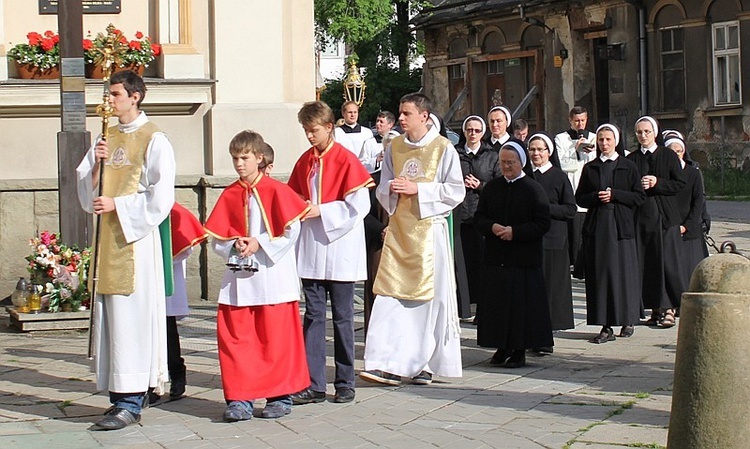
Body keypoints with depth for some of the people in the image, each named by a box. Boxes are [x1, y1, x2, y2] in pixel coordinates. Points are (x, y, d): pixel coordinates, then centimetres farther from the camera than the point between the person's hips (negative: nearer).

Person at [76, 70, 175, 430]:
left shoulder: (154, 140, -5)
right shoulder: (107, 138, 16)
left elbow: (160, 199, -11)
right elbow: (86, 190, 14)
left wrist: (116, 205, -13)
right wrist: (96, 164, -3)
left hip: (136, 238, -7)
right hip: (107, 238, 7)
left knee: (132, 317, -9)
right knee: (108, 316, 5)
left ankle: (131, 403, -9)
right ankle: (119, 396, 11)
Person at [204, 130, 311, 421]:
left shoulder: (275, 190, -3)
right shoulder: (229, 195, 8)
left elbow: (291, 231, -6)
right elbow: (216, 238, 10)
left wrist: (259, 244, -13)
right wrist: (234, 246, -9)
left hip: (272, 277, -4)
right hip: (237, 278, 4)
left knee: (276, 339, 1)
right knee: (234, 337, -1)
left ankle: (280, 397, 11)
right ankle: (240, 400, 5)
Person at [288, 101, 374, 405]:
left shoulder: (346, 160, -8)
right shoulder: (305, 161, 10)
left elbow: (359, 205, -13)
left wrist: (321, 211, -16)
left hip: (339, 249, -5)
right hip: (311, 250, 5)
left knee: (342, 316, 4)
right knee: (313, 316, 4)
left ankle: (345, 383, 12)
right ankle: (313, 385, 6)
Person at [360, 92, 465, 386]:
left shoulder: (443, 148, -2)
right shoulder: (394, 147, 11)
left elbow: (455, 191, -6)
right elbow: (383, 189, 15)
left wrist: (417, 189, -13)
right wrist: (391, 188, -9)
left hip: (428, 229, -4)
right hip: (398, 229, 4)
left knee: (430, 295, -1)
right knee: (391, 295, -5)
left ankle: (424, 364, 10)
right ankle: (390, 364, -6)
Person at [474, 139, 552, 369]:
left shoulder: (534, 189, -3)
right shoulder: (491, 188, 10)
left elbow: (542, 224, -7)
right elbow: (479, 218, 10)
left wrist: (514, 231, -16)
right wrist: (492, 227, -11)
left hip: (524, 260, -4)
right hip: (495, 258, 4)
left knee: (521, 304, -3)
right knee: (496, 303, 5)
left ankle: (519, 351, 5)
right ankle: (502, 347, 16)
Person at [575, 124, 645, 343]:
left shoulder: (628, 167, 6)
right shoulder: (590, 168, 12)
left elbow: (640, 196, 1)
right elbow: (580, 198, 12)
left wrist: (614, 194, -10)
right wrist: (596, 197, -8)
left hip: (621, 227, -2)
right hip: (596, 227, 2)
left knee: (623, 273, -2)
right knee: (599, 274, -2)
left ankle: (627, 321, 12)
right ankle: (606, 327, 0)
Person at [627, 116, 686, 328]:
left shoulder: (669, 156, 4)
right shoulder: (631, 159, 10)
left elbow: (680, 183, -1)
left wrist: (657, 183, -12)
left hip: (665, 215, -3)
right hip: (641, 216, 3)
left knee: (666, 261, -7)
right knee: (645, 262, 1)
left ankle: (668, 308, -4)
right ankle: (655, 308, 8)